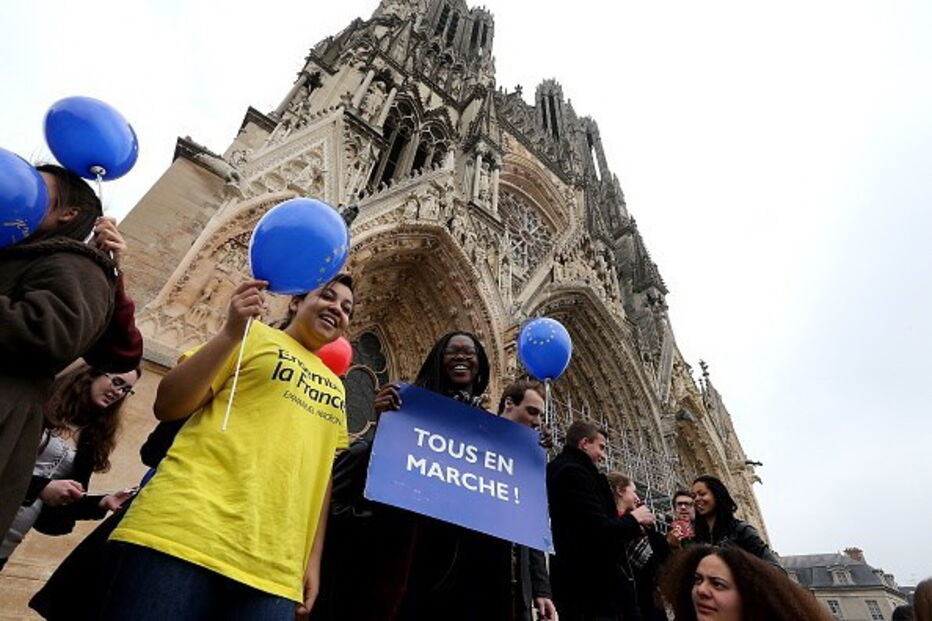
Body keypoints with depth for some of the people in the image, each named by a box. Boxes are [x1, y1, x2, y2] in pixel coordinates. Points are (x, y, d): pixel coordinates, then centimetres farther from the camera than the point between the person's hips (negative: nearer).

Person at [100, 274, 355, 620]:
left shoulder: (335, 388, 20)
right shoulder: (253, 335, 7)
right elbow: (167, 406, 0)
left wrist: (313, 559, 12)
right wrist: (231, 333, -12)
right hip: (187, 533, -4)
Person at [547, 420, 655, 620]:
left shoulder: (560, 469, 14)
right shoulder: (575, 472, -18)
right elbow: (599, 530, -23)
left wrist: (632, 526, 12)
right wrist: (633, 519, -5)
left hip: (573, 579, 10)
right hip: (592, 583, -10)